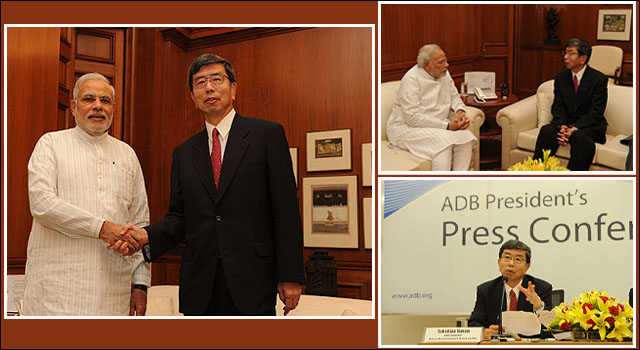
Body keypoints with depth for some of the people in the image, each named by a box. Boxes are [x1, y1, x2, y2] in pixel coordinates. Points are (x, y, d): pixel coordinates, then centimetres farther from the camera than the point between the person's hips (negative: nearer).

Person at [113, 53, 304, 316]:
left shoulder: (267, 134, 0)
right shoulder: (184, 153, 14)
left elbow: (286, 210, -5)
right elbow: (179, 216, 12)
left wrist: (289, 276, -9)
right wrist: (147, 236, -9)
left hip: (250, 280, -3)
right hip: (199, 285, 4)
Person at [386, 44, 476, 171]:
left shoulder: (444, 74, 5)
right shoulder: (411, 79, -19)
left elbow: (454, 96, 19)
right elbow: (413, 117, -25)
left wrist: (460, 111, -7)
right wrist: (447, 126, -25)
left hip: (438, 124, 7)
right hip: (407, 127, -7)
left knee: (467, 136, -17)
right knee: (444, 141, -32)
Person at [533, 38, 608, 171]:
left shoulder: (599, 79, -5)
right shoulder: (561, 78, 9)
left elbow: (595, 112, -11)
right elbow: (558, 107, 2)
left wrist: (574, 129, -25)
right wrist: (562, 126, -19)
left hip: (590, 125, -4)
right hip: (565, 123, 4)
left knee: (580, 137, -37)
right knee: (546, 131, -26)